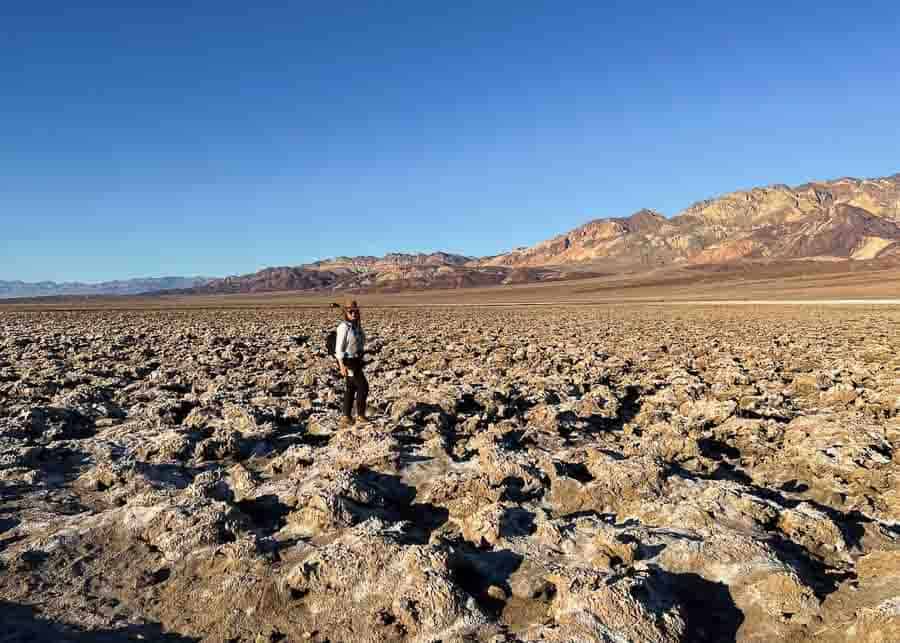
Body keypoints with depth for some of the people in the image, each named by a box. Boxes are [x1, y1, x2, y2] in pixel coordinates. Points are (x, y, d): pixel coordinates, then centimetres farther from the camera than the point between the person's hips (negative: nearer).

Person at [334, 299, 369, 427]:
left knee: (351, 389, 13)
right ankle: (360, 415, 3)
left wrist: (360, 361, 21)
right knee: (363, 386, -7)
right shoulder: (344, 327, -19)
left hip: (356, 361, 9)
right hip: (348, 362, -9)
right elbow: (339, 348, -21)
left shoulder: (357, 325, 7)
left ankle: (347, 417, 20)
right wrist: (342, 366, -26)